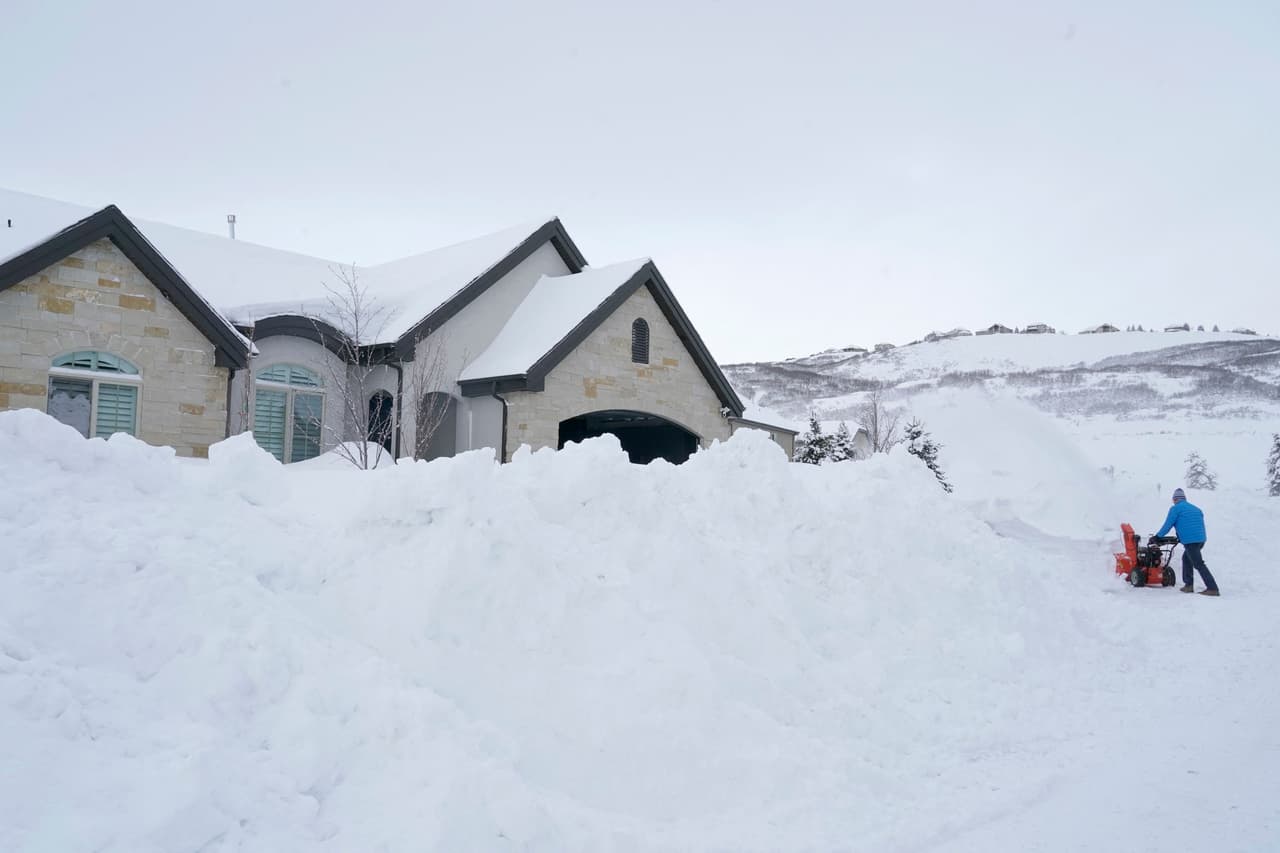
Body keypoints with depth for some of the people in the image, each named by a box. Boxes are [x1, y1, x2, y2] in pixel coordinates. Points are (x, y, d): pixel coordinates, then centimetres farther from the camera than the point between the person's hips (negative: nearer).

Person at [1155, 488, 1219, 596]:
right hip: (1201, 539, 8)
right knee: (1186, 558, 24)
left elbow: (1167, 526, -1)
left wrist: (1157, 537, 13)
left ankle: (1212, 588, -13)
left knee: (1199, 564, -6)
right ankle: (1189, 584, 23)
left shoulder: (1175, 508, 1)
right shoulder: (1196, 508, 23)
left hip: (1190, 541, -8)